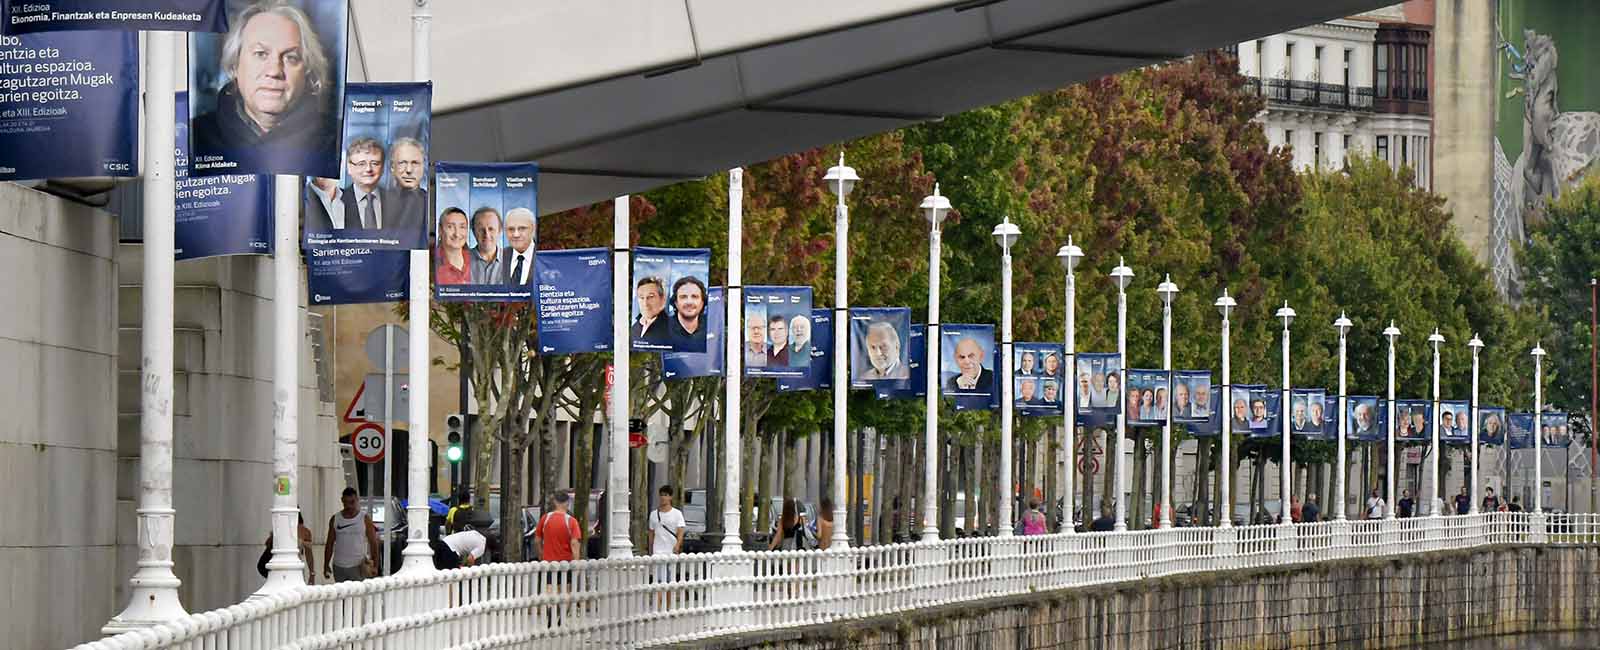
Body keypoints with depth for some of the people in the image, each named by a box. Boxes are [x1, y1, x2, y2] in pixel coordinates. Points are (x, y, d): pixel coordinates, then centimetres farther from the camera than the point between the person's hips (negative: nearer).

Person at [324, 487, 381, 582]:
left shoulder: (365, 519, -1)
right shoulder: (335, 519, 7)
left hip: (357, 567, -3)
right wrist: (326, 565, 8)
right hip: (339, 566, 3)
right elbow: (329, 544, 11)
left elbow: (373, 543, -1)